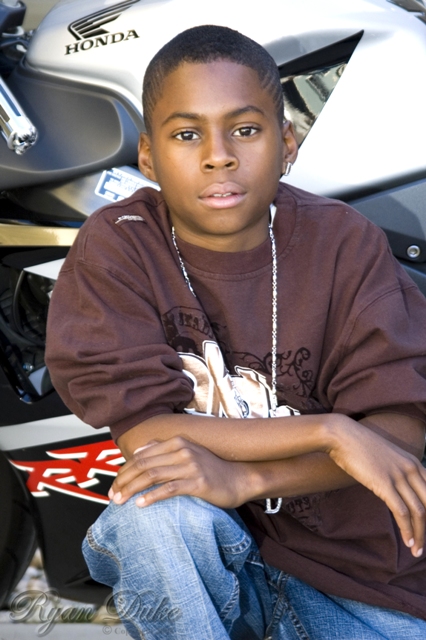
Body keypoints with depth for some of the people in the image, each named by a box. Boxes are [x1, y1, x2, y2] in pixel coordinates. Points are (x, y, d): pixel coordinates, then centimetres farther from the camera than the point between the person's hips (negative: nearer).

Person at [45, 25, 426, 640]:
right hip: (201, 549, -1)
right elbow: (144, 436, -17)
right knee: (158, 511, -33)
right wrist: (331, 431, -22)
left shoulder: (345, 242, -6)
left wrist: (242, 478, -28)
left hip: (343, 556, 2)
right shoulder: (113, 248, -10)